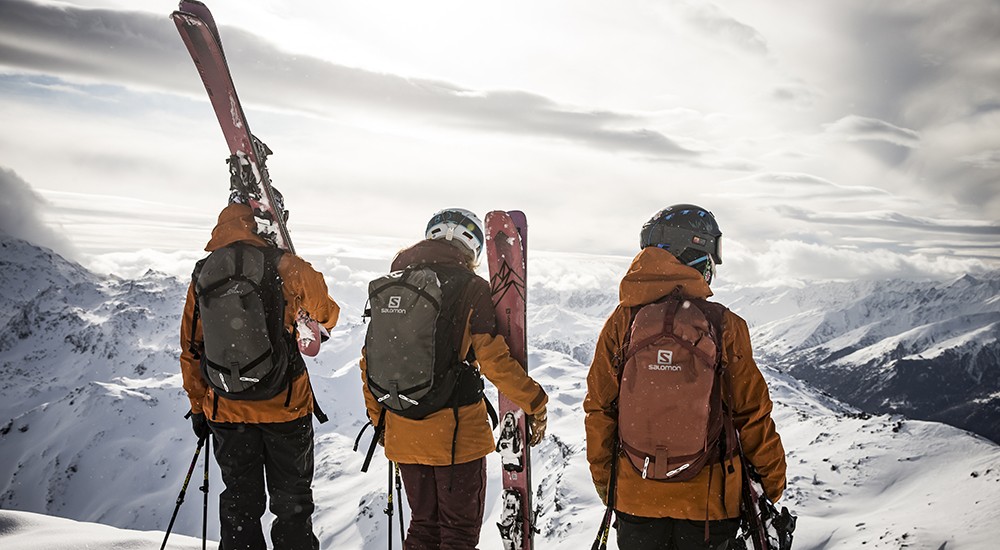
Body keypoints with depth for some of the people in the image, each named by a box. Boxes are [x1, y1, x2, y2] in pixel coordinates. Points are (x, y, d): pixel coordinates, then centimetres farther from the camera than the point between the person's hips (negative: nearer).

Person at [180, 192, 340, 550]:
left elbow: (191, 350, 6)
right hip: (286, 407, -3)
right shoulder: (288, 268, -11)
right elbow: (327, 316, 2)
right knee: (292, 501, 12)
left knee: (239, 503, 17)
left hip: (227, 411, 3)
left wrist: (198, 407, 16)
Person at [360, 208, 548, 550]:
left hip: (402, 430, 5)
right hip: (456, 432, -5)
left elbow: (371, 359, 9)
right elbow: (495, 360, -14)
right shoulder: (470, 287, -10)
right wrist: (535, 405, -3)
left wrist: (379, 418, 19)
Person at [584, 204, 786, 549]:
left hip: (635, 495, 2)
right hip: (708, 498, -1)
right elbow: (752, 414, -7)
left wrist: (603, 481, 11)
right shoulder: (726, 327, -13)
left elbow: (600, 408, -2)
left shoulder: (622, 322, -7)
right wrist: (773, 484, 9)